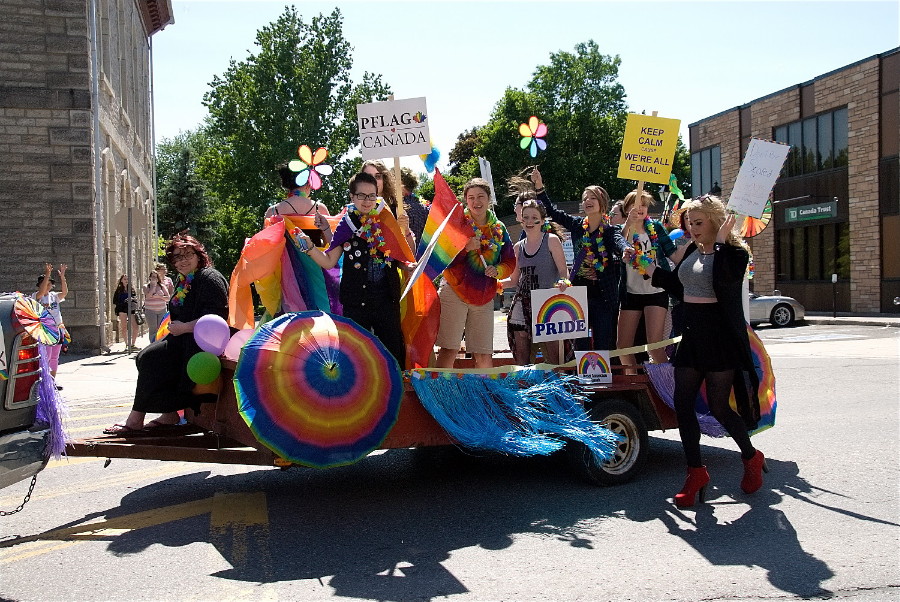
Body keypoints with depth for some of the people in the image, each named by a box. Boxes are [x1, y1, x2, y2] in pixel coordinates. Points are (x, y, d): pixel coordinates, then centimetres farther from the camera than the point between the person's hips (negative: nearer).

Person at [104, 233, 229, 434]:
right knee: (144, 358, -2)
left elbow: (215, 317, -22)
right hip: (182, 338, 10)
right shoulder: (182, 280, 18)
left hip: (199, 341, -10)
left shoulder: (209, 278, -12)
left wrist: (184, 327, -20)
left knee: (150, 357, -19)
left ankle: (136, 419, -12)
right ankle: (169, 414, -2)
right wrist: (173, 327, 7)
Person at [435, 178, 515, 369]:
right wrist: (465, 248, -21)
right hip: (455, 291, -4)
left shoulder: (498, 228, 11)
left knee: (484, 356, 6)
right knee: (449, 350, -9)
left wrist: (498, 271, -5)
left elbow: (510, 262, 16)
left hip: (484, 296, 4)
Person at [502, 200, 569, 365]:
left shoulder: (551, 240, 1)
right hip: (522, 305, 5)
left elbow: (563, 271, -3)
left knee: (554, 360, -10)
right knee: (521, 361, 6)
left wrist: (564, 282, -25)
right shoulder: (518, 247, 14)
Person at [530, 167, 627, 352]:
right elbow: (552, 211, 7)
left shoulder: (611, 230, -4)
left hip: (603, 295, -3)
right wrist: (539, 187, -4)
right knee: (581, 346, 8)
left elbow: (619, 241, -25)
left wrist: (625, 251, -49)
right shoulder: (577, 225, 7)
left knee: (604, 346, 3)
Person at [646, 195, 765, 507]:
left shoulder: (734, 251, -10)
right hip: (692, 338, 7)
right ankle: (696, 472, 11)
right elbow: (681, 288, 21)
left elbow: (725, 280, -32)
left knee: (718, 407, 0)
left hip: (721, 339, -7)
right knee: (682, 403, 2)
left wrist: (721, 241, -27)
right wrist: (651, 270, 15)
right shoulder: (693, 250, 10)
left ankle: (751, 458, 26)